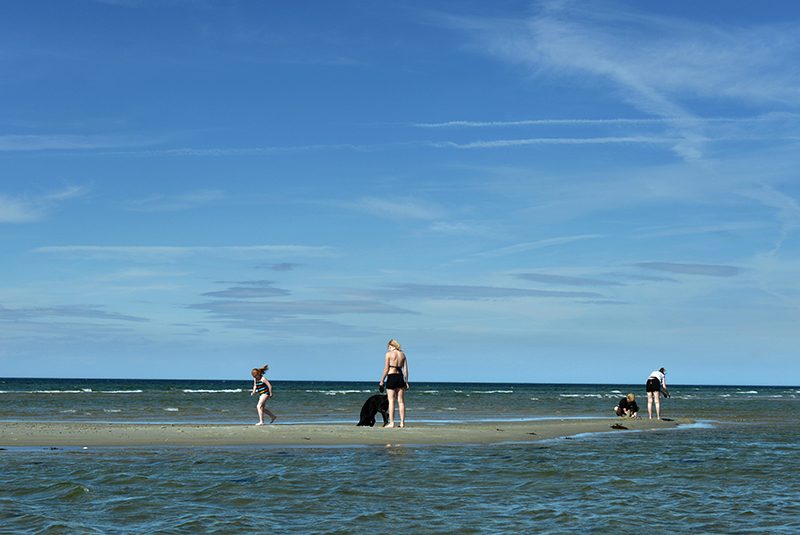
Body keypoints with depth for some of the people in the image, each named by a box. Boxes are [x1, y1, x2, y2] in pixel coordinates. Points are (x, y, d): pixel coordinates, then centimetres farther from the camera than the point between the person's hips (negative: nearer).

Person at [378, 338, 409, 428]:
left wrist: (381, 381, -3)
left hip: (391, 377, -4)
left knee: (391, 401, -1)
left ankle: (391, 423, -2)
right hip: (400, 377, 4)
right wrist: (406, 382, 12)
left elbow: (386, 369, -8)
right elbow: (405, 370, 7)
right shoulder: (402, 354, 9)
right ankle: (402, 422, 7)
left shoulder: (389, 354, -5)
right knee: (401, 401, 7)